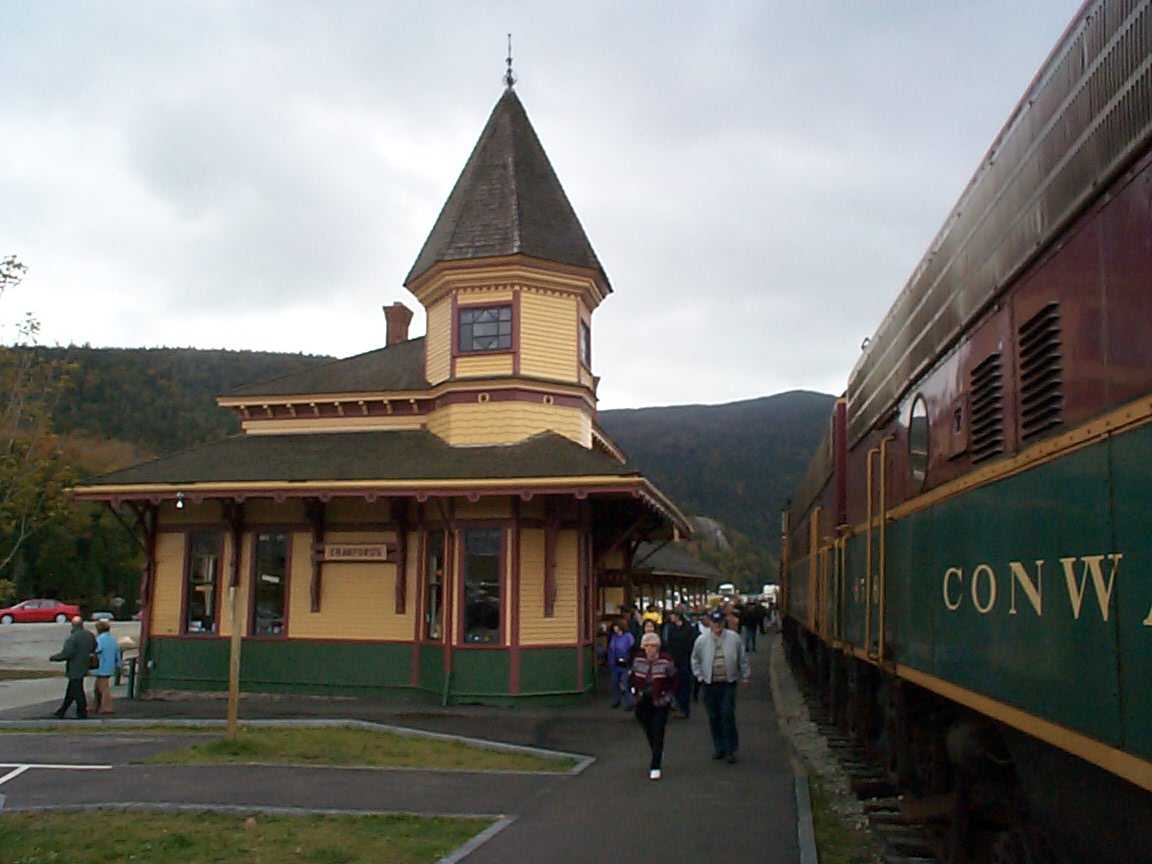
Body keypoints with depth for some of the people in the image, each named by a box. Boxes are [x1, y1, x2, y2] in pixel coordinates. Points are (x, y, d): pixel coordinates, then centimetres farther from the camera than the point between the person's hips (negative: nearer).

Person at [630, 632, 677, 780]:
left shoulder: (666, 661, -13)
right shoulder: (638, 661, -1)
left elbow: (673, 680, -3)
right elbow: (633, 678, 15)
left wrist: (667, 695, -8)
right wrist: (635, 690, 4)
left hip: (660, 703, -4)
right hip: (643, 703, 4)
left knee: (657, 734, -6)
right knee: (649, 733, 16)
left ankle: (655, 767, 0)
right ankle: (658, 755, 43)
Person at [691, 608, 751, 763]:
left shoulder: (733, 638, -1)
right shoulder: (702, 640, 0)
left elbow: (743, 659, 7)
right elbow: (695, 660, 12)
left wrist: (745, 676, 8)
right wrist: (700, 676, 6)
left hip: (729, 683, -2)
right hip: (709, 684, 2)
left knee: (728, 715, -8)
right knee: (714, 717, 8)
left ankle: (731, 749, 2)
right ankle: (719, 748, 21)